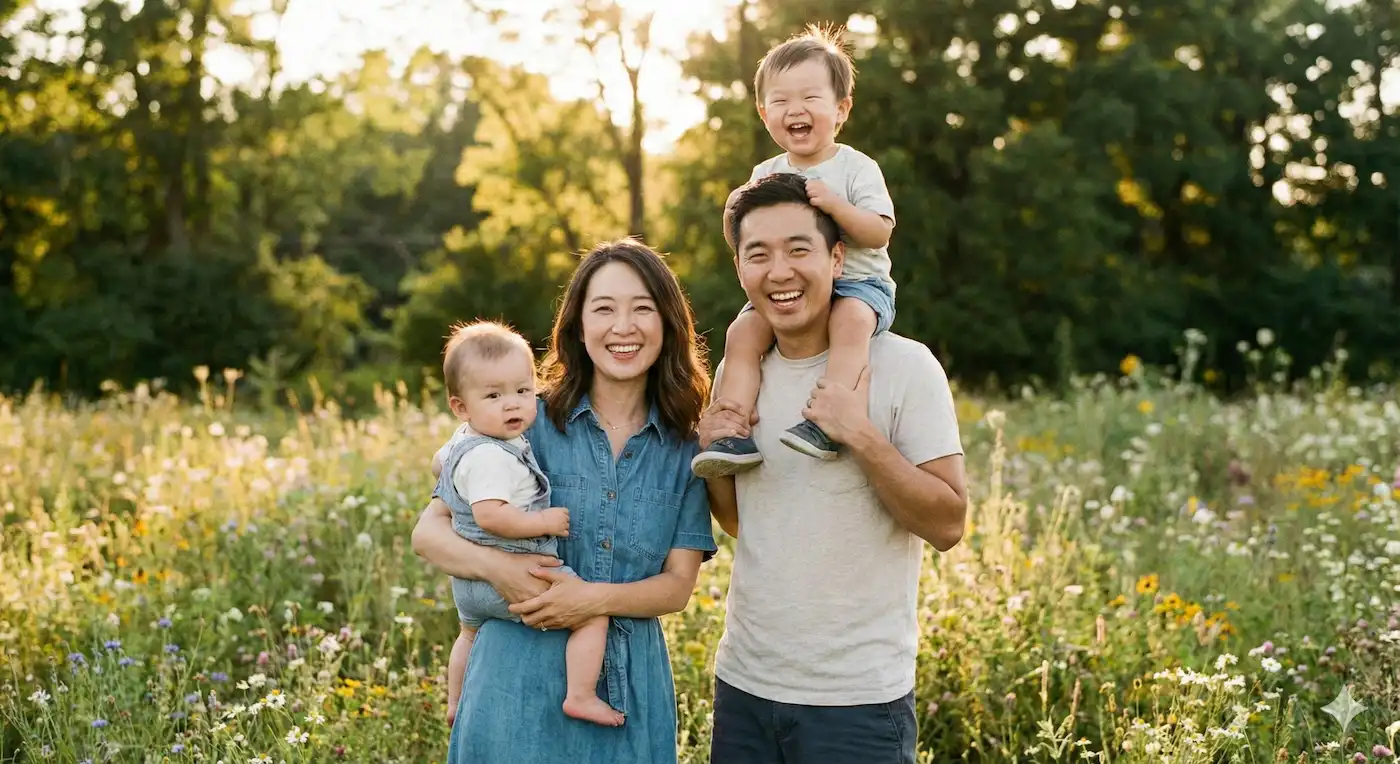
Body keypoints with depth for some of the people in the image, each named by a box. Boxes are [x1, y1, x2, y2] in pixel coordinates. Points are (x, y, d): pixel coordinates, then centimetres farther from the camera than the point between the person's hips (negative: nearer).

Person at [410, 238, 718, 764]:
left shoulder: (685, 450, 3)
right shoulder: (530, 423, -2)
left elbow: (678, 585, -1)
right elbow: (429, 532, -2)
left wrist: (596, 597, -19)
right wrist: (498, 567, -21)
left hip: (631, 692, 2)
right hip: (521, 686, -2)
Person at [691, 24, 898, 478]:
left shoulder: (856, 168, -4)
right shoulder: (765, 176, 9)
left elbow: (879, 233, -13)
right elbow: (742, 245, 11)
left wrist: (836, 205, -27)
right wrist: (732, 214, -10)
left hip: (856, 282, -4)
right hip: (785, 290, 4)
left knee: (851, 319, -37)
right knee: (742, 332, -20)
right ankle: (736, 435, -22)